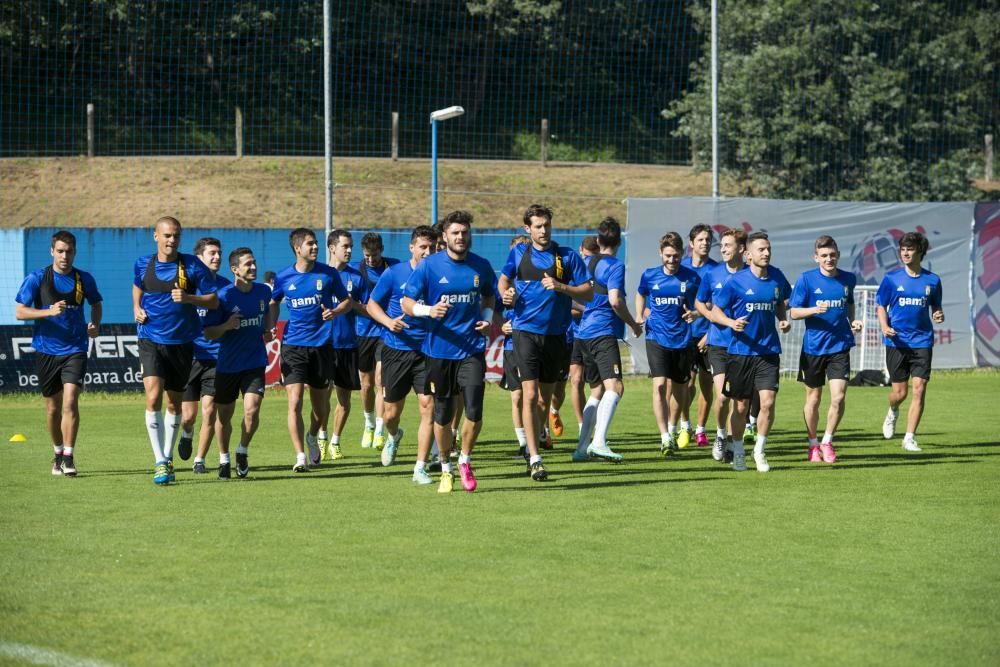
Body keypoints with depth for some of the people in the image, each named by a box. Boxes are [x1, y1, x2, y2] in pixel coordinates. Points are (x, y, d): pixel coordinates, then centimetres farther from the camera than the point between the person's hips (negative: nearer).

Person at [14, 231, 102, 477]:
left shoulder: (85, 279, 2)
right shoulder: (36, 279, -4)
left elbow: (96, 304, 21)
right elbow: (19, 312, -7)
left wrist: (95, 325, 1)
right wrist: (49, 311, -21)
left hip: (75, 349, 0)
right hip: (46, 351, 1)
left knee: (70, 402, -16)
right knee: (53, 406, 10)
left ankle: (68, 457, -14)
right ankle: (58, 453, 29)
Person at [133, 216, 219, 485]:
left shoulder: (192, 266, -5)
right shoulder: (143, 265, 3)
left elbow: (213, 301, -3)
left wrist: (188, 298, -20)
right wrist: (136, 308, 8)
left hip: (182, 342, 0)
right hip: (151, 341, 0)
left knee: (174, 403, 11)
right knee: (153, 398, -18)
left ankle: (167, 458, 29)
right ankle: (160, 462, -16)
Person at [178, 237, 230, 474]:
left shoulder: (225, 286, 5)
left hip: (215, 356, 1)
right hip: (188, 355, -1)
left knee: (209, 412, -6)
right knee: (188, 415, 2)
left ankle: (199, 460, 10)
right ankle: (187, 434, 38)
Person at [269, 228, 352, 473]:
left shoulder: (328, 274, -1)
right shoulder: (284, 277, 1)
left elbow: (347, 301, 9)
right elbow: (274, 303, 20)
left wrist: (335, 312, -12)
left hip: (321, 345, 1)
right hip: (293, 346, -1)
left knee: (321, 405, 11)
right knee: (294, 402, -14)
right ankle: (300, 457, -14)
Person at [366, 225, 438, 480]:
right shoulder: (394, 274, -2)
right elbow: (372, 304, 5)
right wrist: (389, 321, -13)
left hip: (427, 351, 0)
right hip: (396, 349, 0)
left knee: (428, 406, -12)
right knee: (392, 412, 8)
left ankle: (421, 468, -5)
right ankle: (393, 436, 46)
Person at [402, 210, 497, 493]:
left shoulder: (481, 266, 4)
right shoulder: (429, 266, -5)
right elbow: (407, 302, -2)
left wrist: (487, 318, 4)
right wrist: (428, 310, -22)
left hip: (472, 349, 1)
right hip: (439, 350, -1)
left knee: (474, 411, -11)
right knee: (442, 415, 6)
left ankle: (465, 461, 13)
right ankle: (446, 470, 23)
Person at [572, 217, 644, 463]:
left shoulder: (587, 264, 15)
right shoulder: (615, 266, -8)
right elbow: (615, 300, -19)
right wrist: (633, 324, -6)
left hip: (584, 332, 8)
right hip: (604, 332, -8)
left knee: (597, 390, 15)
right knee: (614, 386, -17)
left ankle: (582, 447, 11)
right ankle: (599, 441, -33)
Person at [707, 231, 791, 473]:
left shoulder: (777, 278, 4)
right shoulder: (737, 281, -7)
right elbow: (715, 311, -3)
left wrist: (783, 320, 3)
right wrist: (731, 322, -21)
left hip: (769, 351, 2)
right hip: (741, 351, -2)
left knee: (768, 401, -10)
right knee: (741, 405, 6)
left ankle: (759, 451, 9)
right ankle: (738, 452, 25)